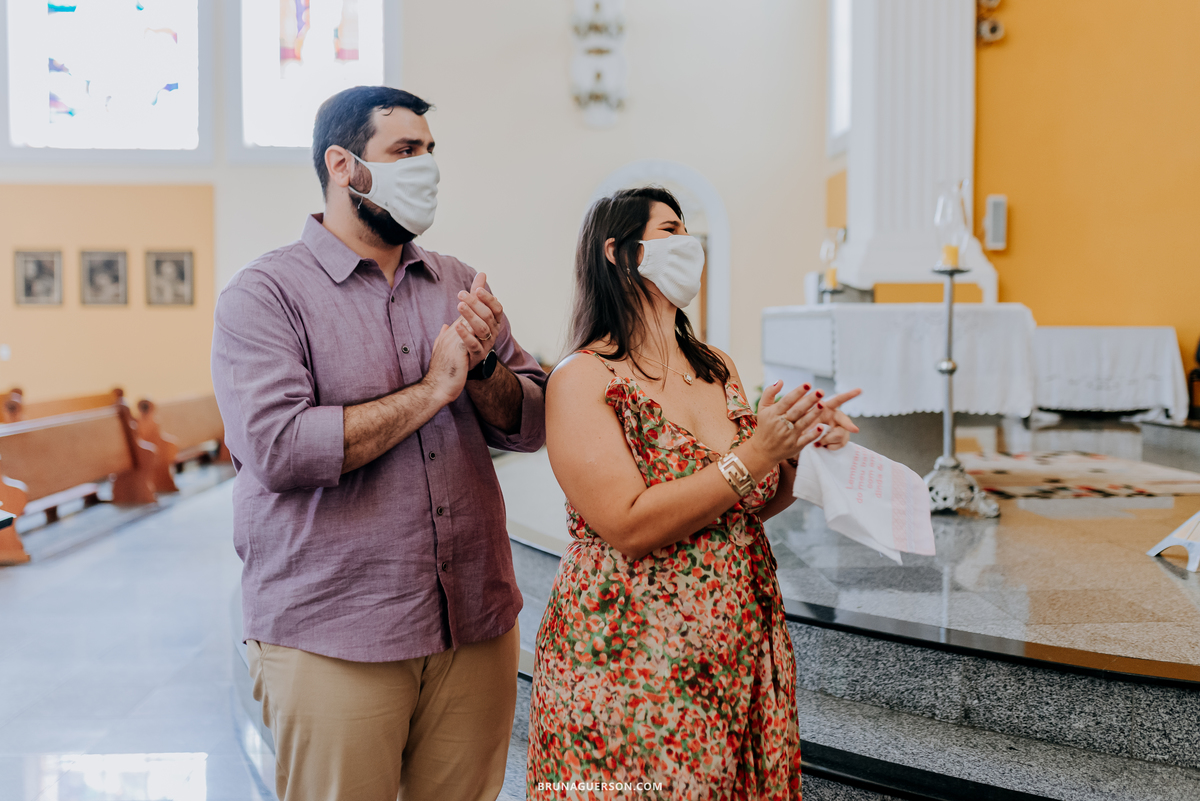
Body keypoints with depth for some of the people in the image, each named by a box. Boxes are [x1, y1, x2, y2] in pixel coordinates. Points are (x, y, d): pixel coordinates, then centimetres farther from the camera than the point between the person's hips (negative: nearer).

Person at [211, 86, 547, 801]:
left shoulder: (460, 287, 10)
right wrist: (431, 390, -15)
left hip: (478, 628, 5)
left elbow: (534, 425, 9)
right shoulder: (266, 293, -5)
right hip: (330, 645, -4)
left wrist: (483, 367, -12)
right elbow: (276, 447, -20)